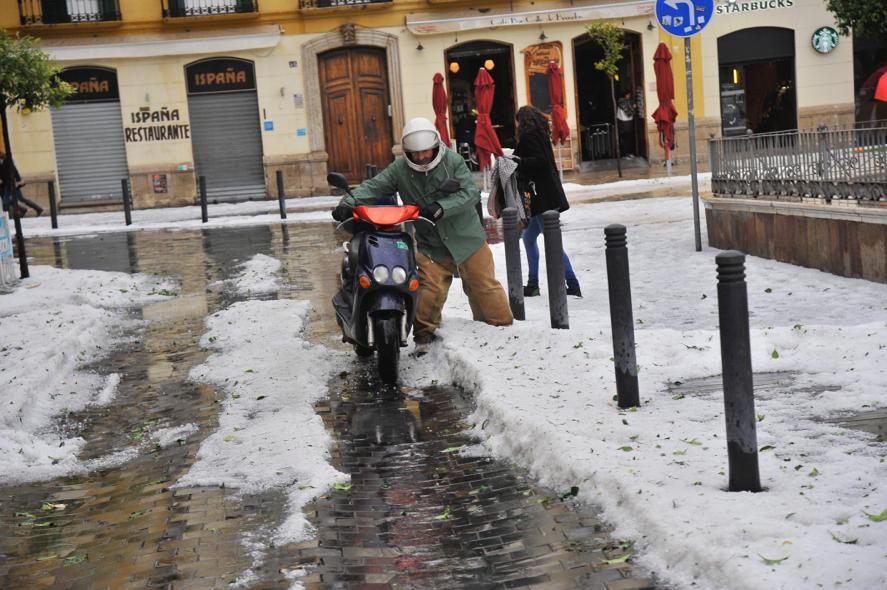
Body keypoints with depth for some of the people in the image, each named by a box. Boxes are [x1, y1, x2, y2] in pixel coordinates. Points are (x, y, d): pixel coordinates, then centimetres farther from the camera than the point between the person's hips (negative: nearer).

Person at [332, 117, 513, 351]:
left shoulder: (453, 161, -8)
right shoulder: (399, 169, -3)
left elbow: (470, 193, -16)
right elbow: (373, 187, -10)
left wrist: (441, 207, -30)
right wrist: (348, 203, -29)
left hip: (465, 237, 0)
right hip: (430, 244, 0)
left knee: (484, 285, 6)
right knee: (430, 287, -13)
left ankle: (502, 327, 21)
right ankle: (423, 335, 3)